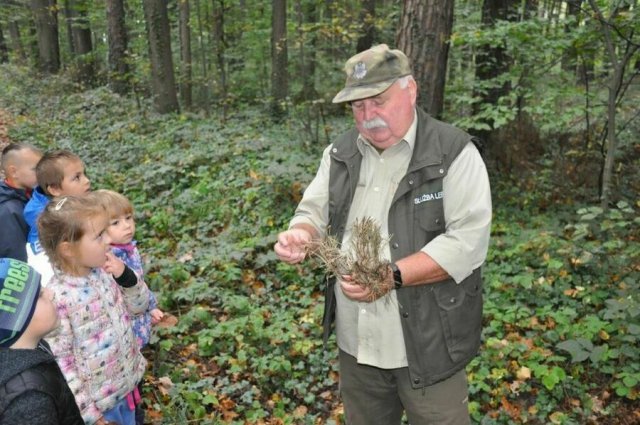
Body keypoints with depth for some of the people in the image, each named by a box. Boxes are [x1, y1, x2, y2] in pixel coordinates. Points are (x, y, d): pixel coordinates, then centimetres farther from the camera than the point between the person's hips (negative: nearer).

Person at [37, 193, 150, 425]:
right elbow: (60, 363, -20)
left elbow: (138, 306, 5)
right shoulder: (57, 299, -27)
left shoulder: (103, 271, -8)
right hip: (97, 402, -6)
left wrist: (126, 276, -15)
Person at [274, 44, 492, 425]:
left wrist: (392, 277, -27)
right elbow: (314, 214, 11)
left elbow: (468, 241, -19)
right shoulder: (340, 153, 6)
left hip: (427, 344, -5)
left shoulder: (454, 153, -12)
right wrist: (300, 235, -12)